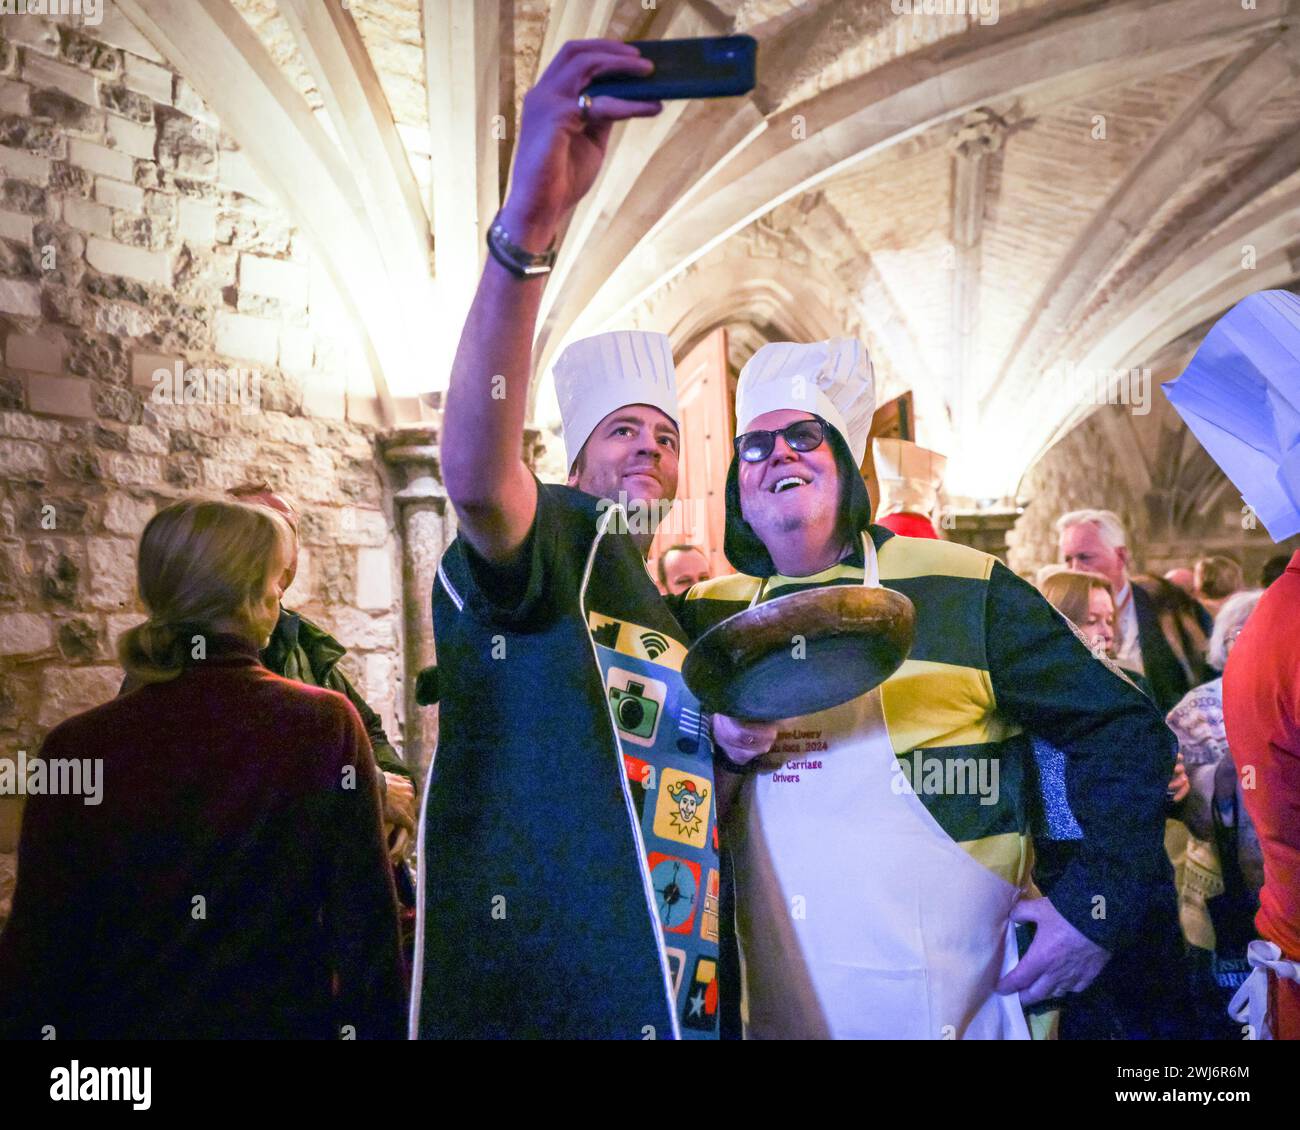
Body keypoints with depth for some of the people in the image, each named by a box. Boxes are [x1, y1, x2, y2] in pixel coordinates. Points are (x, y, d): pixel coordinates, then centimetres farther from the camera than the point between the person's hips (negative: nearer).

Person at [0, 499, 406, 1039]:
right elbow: (367, 930, -12)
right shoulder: (327, 726, -15)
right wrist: (377, 1028, -1)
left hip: (122, 1019, 1)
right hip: (283, 1017, -1)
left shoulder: (76, 747, -12)